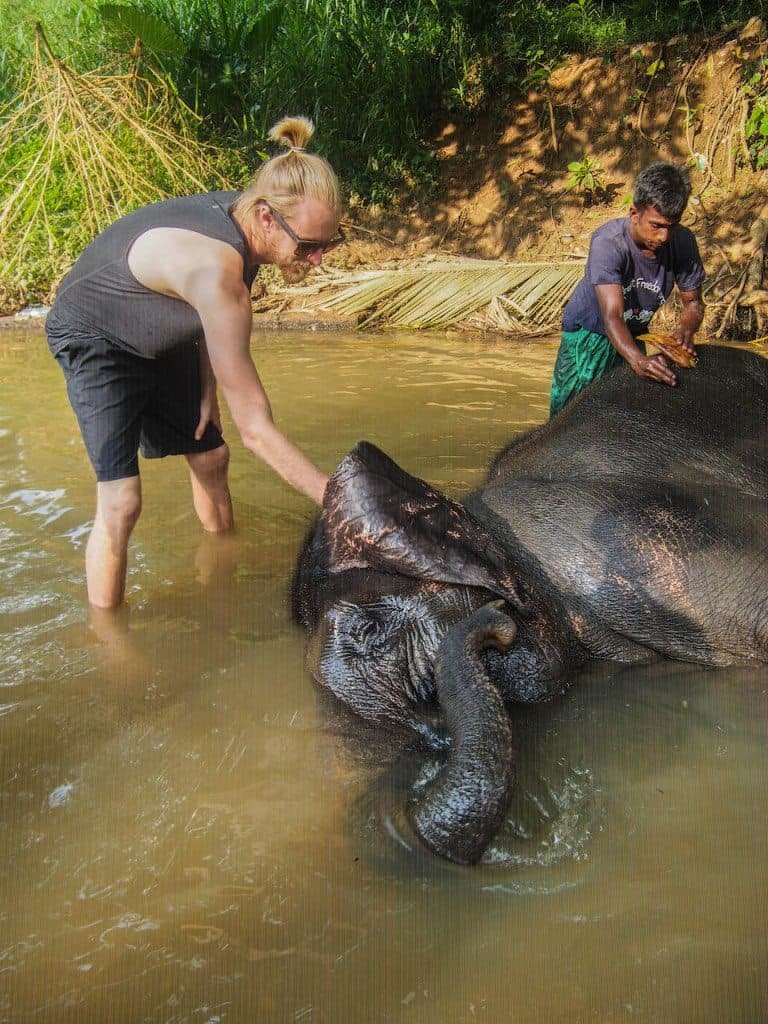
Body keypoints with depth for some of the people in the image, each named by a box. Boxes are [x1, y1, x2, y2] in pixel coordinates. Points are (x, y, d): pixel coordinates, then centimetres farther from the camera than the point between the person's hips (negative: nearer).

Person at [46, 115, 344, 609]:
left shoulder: (244, 218, -18)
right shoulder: (217, 271, -43)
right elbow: (256, 428, -40)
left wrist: (207, 389, -3)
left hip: (164, 339, 8)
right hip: (96, 340, -8)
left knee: (210, 455, 14)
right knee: (121, 502, -16)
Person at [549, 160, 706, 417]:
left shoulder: (682, 242, -18)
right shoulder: (608, 243, -32)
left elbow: (693, 302, -7)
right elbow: (612, 316, -42)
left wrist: (684, 330, -32)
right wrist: (638, 359, -60)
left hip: (634, 333, 4)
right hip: (589, 331, -4)